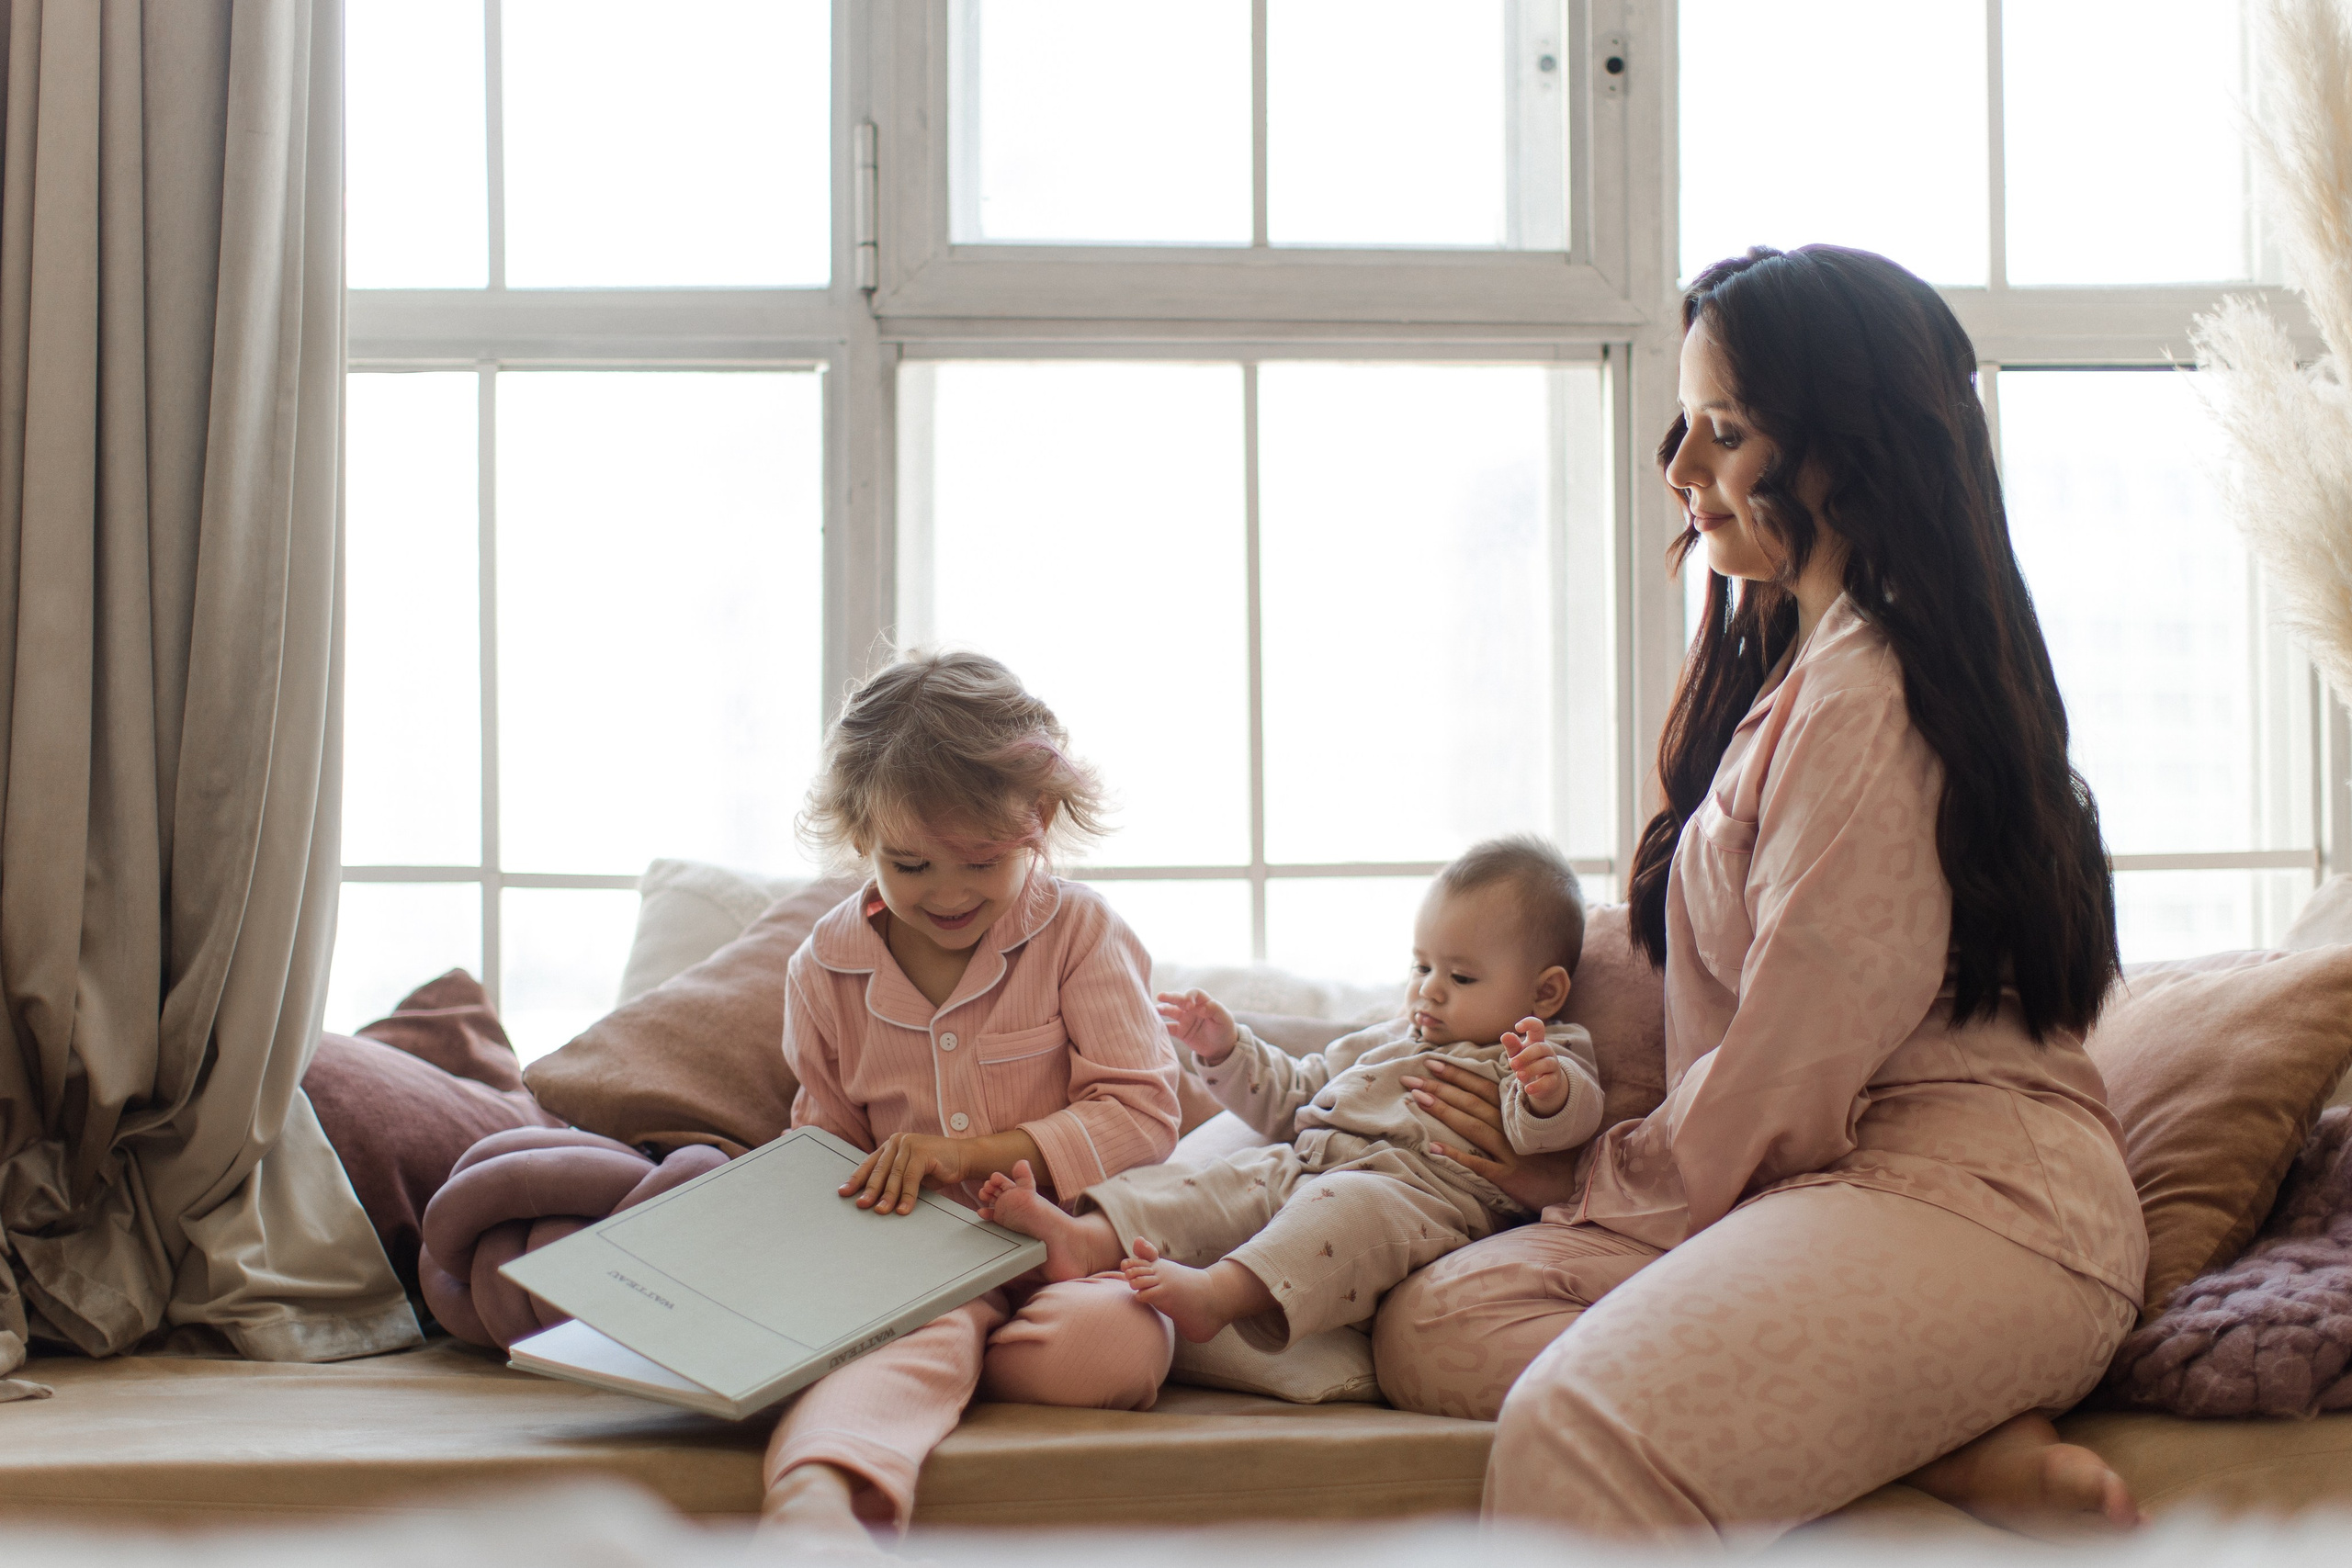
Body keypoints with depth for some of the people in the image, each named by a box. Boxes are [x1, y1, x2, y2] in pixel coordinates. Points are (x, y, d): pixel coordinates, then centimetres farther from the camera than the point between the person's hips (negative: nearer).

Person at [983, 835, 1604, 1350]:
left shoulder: (1527, 1059, 11)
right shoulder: (1384, 1040, 34)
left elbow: (1566, 1119, -12)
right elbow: (1290, 1097, 40)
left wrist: (1546, 1090, -36)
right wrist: (1227, 1049, 26)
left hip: (1413, 1189, -7)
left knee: (1348, 1205, -38)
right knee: (1221, 1182, -15)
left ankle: (1217, 1292, -59)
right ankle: (1091, 1239, -39)